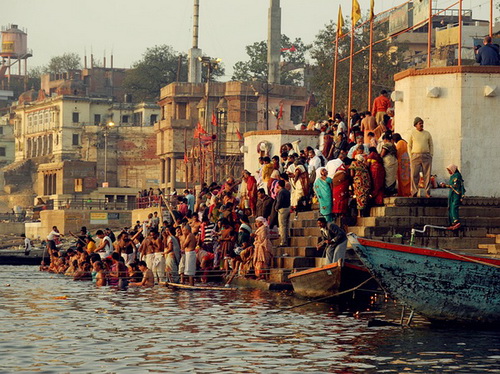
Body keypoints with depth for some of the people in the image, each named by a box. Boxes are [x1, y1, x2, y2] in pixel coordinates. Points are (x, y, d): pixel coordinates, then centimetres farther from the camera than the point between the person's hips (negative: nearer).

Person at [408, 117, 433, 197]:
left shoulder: (427, 134, 11)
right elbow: (409, 146, 10)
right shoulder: (412, 133, 8)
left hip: (426, 156, 1)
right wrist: (410, 157, 1)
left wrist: (431, 156, 4)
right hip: (415, 156, -1)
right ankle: (414, 193, -1)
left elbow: (431, 145, 14)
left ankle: (427, 192, 1)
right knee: (414, 175, -4)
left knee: (427, 175, -2)